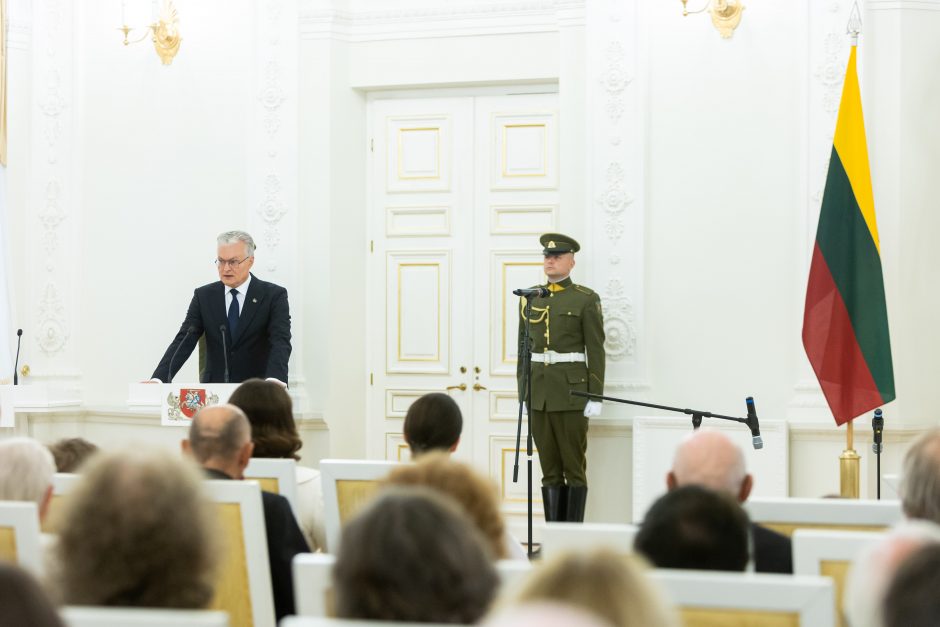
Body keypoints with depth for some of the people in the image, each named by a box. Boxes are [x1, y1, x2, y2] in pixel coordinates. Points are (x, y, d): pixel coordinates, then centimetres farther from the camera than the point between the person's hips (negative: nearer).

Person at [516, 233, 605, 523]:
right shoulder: (530, 298, 11)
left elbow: (596, 350, -5)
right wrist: (523, 391, 9)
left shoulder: (586, 299, -2)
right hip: (538, 392, 4)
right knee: (549, 469, 7)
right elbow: (523, 348, 13)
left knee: (574, 467, 0)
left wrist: (595, 397, -10)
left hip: (571, 391, -4)